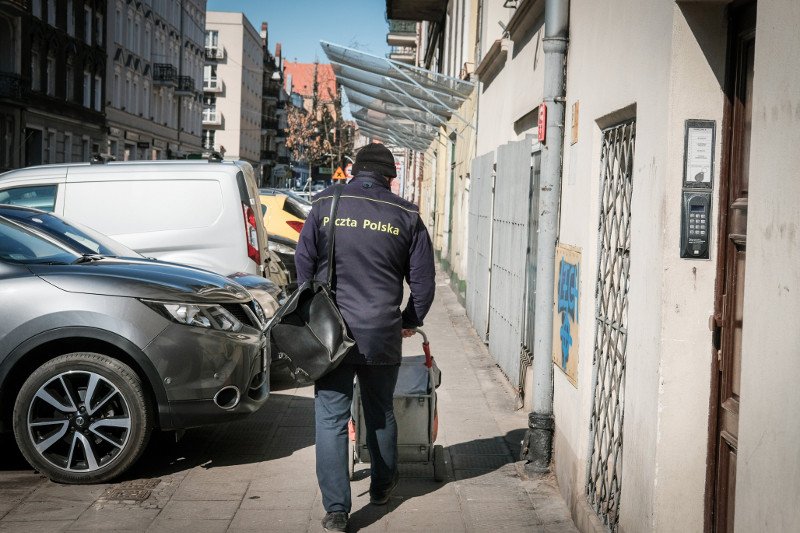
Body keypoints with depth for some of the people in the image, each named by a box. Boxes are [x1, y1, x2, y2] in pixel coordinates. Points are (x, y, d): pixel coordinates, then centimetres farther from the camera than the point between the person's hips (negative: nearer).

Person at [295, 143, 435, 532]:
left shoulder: (325, 204, 1)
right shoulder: (406, 215, 2)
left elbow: (303, 262, 4)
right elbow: (423, 279, 6)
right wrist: (411, 321, 22)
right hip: (382, 334, 1)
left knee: (330, 418, 3)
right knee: (381, 413, 19)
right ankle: (382, 486, 37)